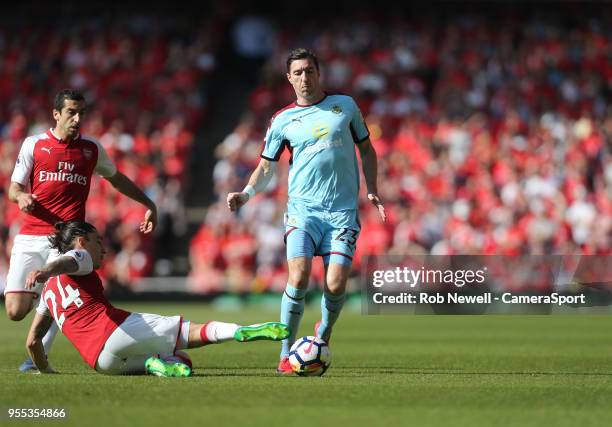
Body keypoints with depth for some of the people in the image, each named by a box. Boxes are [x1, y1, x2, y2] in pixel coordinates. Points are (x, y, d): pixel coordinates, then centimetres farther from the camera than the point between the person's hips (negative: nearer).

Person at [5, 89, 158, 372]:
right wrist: (21, 197, -13)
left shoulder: (92, 149, 12)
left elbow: (115, 178, 29)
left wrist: (148, 204, 29)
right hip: (30, 238, 0)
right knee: (15, 311, -7)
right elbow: (14, 188, 10)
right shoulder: (33, 144, 8)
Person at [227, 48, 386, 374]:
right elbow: (266, 167, 13)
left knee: (336, 284, -12)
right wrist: (246, 194, -5)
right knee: (299, 277, -19)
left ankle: (323, 335, 19)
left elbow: (366, 150, 18)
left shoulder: (345, 105, 11)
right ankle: (286, 354, -7)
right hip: (303, 209, 0)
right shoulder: (282, 120, 8)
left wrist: (371, 191, 8)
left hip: (342, 210, 1)